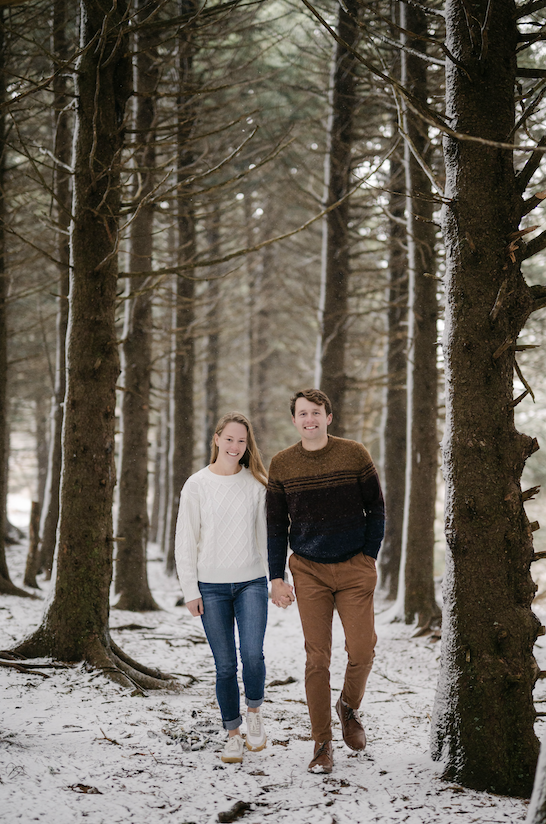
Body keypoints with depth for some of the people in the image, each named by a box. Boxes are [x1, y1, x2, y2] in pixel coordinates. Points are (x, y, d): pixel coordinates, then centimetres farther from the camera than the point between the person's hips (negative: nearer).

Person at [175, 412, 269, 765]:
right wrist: (190, 589, -3)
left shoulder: (256, 484, 5)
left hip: (251, 581, 1)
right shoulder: (197, 485, 0)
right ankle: (233, 733, 15)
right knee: (225, 665, 0)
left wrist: (276, 579, 7)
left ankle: (255, 712, 12)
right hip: (212, 586, -1)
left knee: (253, 654, -14)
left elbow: (265, 534, 10)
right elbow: (186, 542, 2)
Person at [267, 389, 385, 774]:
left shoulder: (355, 454, -2)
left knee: (361, 649, -7)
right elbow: (276, 525, 8)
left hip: (354, 568, -1)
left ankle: (350, 707, 24)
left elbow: (376, 510, 5)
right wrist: (277, 577, 2)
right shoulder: (281, 465, 3)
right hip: (309, 570, 1)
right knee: (317, 658, -1)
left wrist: (369, 558, -2)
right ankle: (323, 744, 7)